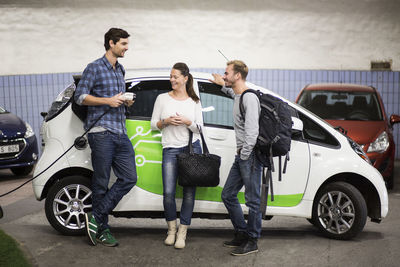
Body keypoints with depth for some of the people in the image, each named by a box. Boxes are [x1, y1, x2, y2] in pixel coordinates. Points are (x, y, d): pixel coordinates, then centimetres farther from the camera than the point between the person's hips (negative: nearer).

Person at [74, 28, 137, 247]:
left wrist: (125, 100, 9)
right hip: (101, 133, -7)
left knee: (129, 178, 0)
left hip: (120, 133, 7)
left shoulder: (120, 70, 21)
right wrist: (107, 101, -14)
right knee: (101, 183, -1)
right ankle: (102, 230, 9)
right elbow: (80, 96, -6)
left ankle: (96, 217, 7)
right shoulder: (94, 68, -2)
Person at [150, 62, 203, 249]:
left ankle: (182, 232, 11)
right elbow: (153, 124, 9)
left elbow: (200, 128, 7)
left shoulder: (194, 101, 7)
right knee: (168, 192, -7)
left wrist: (187, 122, -11)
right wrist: (166, 122, -9)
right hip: (170, 149, 0)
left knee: (189, 191, 0)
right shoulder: (162, 98, 8)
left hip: (192, 147, 0)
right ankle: (171, 229, 16)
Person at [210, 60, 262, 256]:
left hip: (251, 156, -10)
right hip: (241, 156, 10)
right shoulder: (239, 97, 14)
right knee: (228, 195, 15)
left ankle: (252, 242, 9)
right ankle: (242, 234, 26)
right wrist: (223, 85, 38)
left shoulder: (250, 98, -15)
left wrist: (245, 156, -17)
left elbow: (252, 132, -22)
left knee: (253, 200, -1)